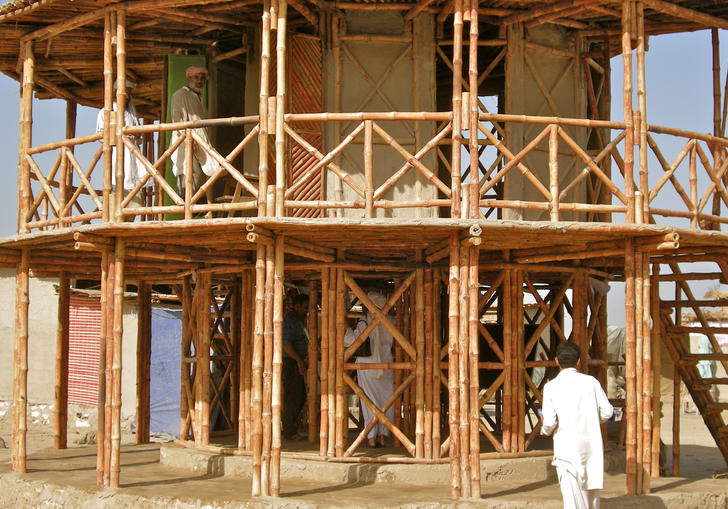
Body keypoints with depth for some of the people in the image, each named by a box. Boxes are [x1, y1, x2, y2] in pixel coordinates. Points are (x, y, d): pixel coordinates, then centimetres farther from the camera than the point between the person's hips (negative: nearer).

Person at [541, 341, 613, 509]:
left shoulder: (551, 387, -7)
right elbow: (606, 412, 1)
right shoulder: (591, 382, 0)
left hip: (567, 449, -3)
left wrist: (545, 428, 11)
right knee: (592, 494, 18)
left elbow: (549, 422, -12)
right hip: (592, 447, 3)